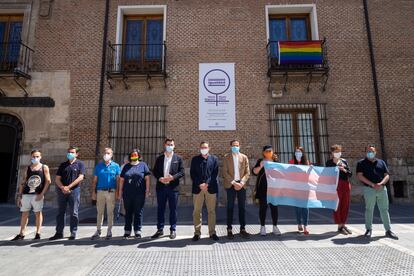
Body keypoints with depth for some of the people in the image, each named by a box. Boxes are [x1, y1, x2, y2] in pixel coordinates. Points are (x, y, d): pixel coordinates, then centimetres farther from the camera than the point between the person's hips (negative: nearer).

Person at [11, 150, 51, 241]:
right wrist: (19, 196, 6)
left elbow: (48, 181, -4)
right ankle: (21, 234, 19)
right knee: (24, 213, 8)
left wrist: (42, 194, -11)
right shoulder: (27, 168, 10)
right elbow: (23, 183, 11)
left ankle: (38, 233, 14)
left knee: (38, 213, 4)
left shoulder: (44, 168, 1)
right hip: (26, 194, 3)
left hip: (37, 195, -3)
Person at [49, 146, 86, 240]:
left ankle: (73, 233, 10)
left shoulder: (80, 164, 3)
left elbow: (80, 177, -8)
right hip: (61, 191, 4)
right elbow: (57, 179, 9)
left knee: (74, 213, 1)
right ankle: (59, 233, 18)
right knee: (60, 212, 9)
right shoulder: (63, 165, 15)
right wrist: (62, 187, -10)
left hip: (74, 191, -4)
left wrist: (68, 187, -14)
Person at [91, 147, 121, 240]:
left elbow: (118, 180, 2)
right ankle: (98, 231, 19)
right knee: (99, 212, 8)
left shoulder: (116, 166, 4)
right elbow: (95, 180, 10)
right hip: (100, 191, 2)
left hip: (111, 192, -2)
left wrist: (117, 192, -5)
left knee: (110, 212, 5)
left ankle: (109, 232, 17)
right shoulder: (98, 166, 9)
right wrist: (93, 192, 3)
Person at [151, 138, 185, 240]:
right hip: (161, 187, 2)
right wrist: (159, 178, -11)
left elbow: (182, 172, -2)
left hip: (173, 187, -2)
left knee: (173, 209, 5)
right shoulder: (159, 158, 10)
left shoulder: (178, 158, 3)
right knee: (160, 209, 8)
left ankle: (173, 230, 17)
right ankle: (160, 229, 20)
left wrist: (173, 177, -16)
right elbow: (155, 171, 7)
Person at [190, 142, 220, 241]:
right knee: (197, 211, 4)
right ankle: (197, 233, 14)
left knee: (211, 211, 5)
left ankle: (212, 232, 15)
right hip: (198, 188, 0)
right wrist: (200, 184, -11)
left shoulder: (214, 159, 9)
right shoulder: (195, 159, 9)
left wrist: (207, 184, -11)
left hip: (211, 188, 0)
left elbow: (215, 173, 1)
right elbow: (192, 174, 2)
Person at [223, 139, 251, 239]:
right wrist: (233, 182, -14)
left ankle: (243, 229, 15)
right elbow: (225, 172, -4)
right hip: (230, 185, -2)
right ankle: (229, 229, 10)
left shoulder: (244, 157, 7)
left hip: (242, 184, 2)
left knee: (242, 207, 5)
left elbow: (247, 172, 3)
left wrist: (241, 183, -10)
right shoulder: (226, 157, 3)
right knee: (230, 207, 3)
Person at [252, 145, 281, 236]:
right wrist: (260, 166, -21)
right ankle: (262, 227, 13)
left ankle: (275, 227, 15)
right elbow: (254, 172, -5)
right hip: (263, 188, -2)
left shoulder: (276, 161, 10)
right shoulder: (260, 161, 4)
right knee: (263, 207, 3)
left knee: (274, 207, 3)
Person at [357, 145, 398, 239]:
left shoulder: (381, 162, 14)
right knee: (369, 210, 4)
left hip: (382, 189, 3)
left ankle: (388, 230, 14)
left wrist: (381, 183, -12)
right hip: (369, 189, -3)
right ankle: (369, 229, 13)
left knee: (384, 210, 6)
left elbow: (387, 175, 7)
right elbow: (360, 176, -7)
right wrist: (372, 184, -16)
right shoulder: (361, 163, 3)